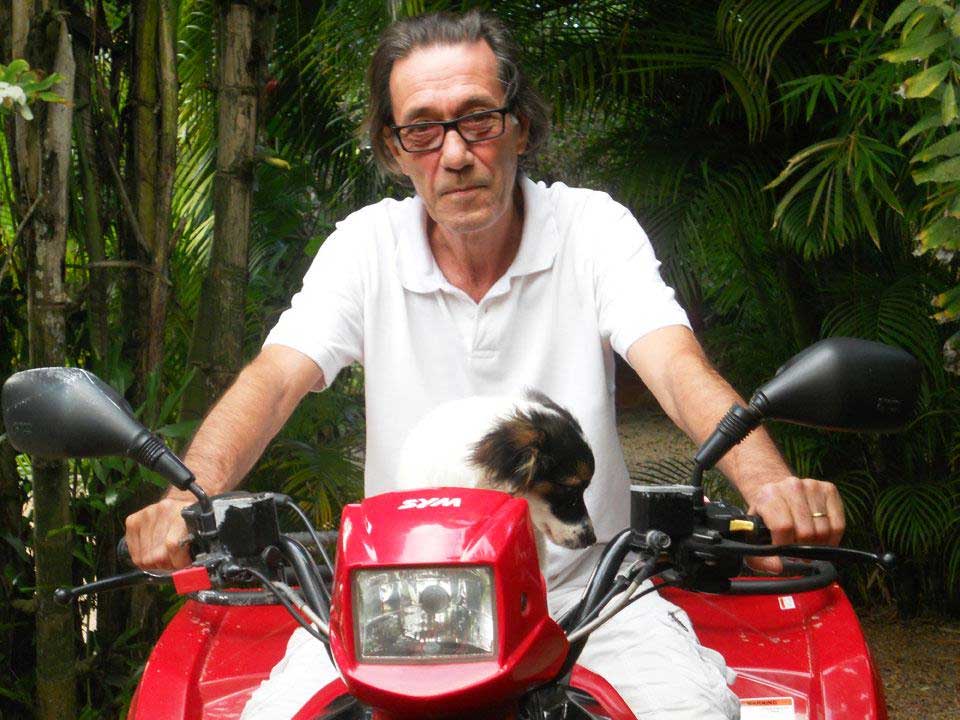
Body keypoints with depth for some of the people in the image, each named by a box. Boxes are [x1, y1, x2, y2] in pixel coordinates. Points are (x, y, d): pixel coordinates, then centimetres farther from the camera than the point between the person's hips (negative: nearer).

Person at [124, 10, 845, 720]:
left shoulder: (594, 227, -5)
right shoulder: (366, 245, -1)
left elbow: (677, 366, -19)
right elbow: (273, 377, -12)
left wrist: (769, 482, -41)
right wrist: (192, 495, -34)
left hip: (582, 588, -1)